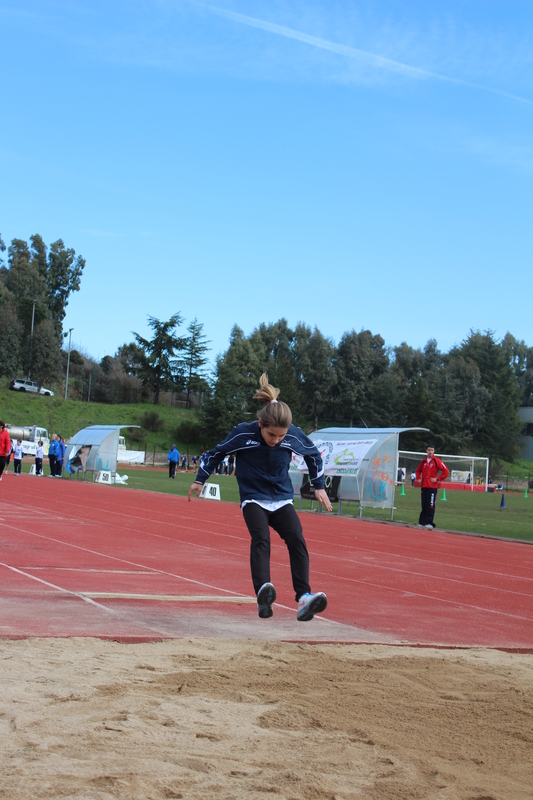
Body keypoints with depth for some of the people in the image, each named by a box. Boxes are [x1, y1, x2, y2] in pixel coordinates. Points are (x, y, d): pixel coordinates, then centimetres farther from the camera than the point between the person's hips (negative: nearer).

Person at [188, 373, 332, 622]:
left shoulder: (294, 436, -12)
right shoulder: (243, 433, -17)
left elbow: (314, 455, 10)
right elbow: (217, 452, 2)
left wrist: (319, 486, 15)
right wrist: (200, 480, 8)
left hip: (282, 499, 2)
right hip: (253, 499, -2)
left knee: (296, 540, -20)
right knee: (261, 539, -27)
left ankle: (303, 598, -27)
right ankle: (263, 595, -43)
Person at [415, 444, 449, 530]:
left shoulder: (436, 461, -5)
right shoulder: (424, 461, 12)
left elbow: (446, 471, -7)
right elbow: (418, 470, 30)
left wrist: (437, 479, -9)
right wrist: (418, 478, 13)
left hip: (432, 487, -5)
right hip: (424, 486, 5)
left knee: (430, 506, -8)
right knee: (424, 506, 9)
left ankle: (429, 523, -8)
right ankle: (422, 523, 15)